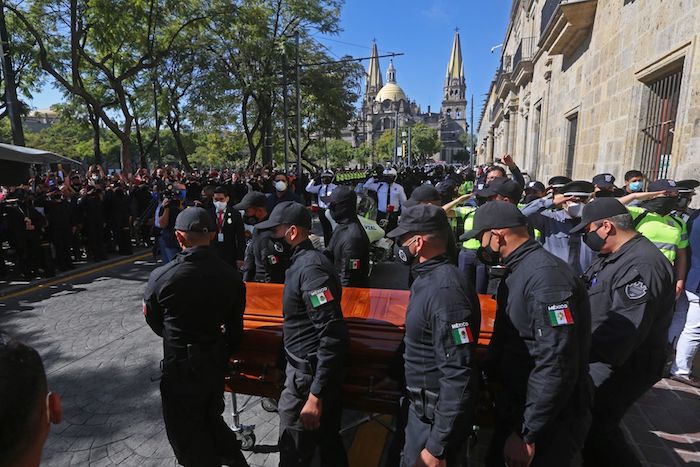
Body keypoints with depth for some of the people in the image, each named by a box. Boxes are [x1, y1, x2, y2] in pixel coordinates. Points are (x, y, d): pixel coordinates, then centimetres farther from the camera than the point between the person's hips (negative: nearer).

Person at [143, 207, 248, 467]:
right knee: (211, 418, 28)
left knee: (185, 433, 18)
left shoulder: (160, 277, -17)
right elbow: (235, 327, -1)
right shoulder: (231, 276, -10)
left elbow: (154, 322, 1)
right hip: (216, 361, 4)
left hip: (180, 364, -3)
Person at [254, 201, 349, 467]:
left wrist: (315, 395, -25)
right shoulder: (304, 260, 8)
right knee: (328, 438, 23)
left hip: (308, 374, -9)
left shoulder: (310, 266, -22)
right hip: (313, 369, 9)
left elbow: (333, 334, -27)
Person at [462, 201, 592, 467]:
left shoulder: (546, 275, -26)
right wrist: (487, 380, 14)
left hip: (548, 422, -8)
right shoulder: (518, 272, 6)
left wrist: (526, 434, -24)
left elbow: (557, 366, -29)